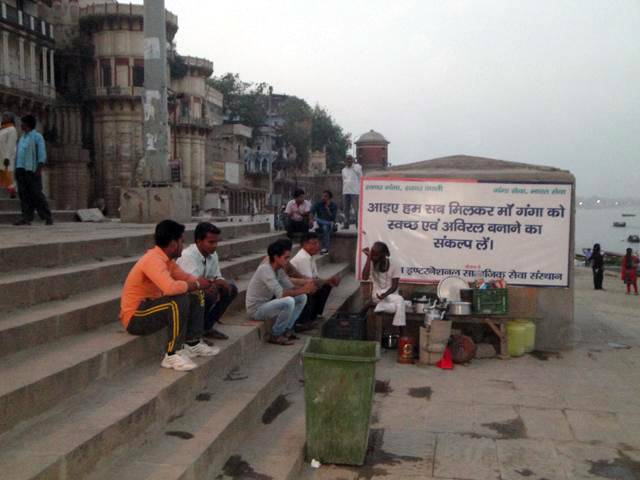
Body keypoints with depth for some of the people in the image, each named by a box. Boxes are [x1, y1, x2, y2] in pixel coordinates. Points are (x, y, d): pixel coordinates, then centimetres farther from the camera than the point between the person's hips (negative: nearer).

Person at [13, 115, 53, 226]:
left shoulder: (37, 136, 0)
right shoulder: (22, 137, 22)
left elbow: (42, 154, -7)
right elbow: (18, 154, 22)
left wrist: (39, 169, -17)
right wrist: (17, 170, 14)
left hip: (32, 170, -7)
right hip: (21, 170, 7)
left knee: (37, 194, -9)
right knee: (24, 194, 0)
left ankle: (48, 217, -5)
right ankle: (27, 218, -1)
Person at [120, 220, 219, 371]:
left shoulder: (166, 259, 4)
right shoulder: (153, 260, -26)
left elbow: (185, 277, 15)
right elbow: (170, 287, -41)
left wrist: (200, 282, -7)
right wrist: (196, 284, -24)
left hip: (149, 306, 10)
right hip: (134, 319, -10)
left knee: (196, 296, 6)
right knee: (180, 300, -31)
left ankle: (193, 344, 11)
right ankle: (173, 355, -23)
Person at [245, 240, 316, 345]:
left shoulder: (279, 270, 3)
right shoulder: (265, 269, -25)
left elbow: (291, 288, 5)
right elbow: (280, 293, -32)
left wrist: (306, 288, -14)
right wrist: (303, 290, -26)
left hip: (267, 303, 9)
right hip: (256, 309, -9)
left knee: (302, 297, 4)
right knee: (289, 301, -31)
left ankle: (287, 329, 8)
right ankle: (276, 335, -12)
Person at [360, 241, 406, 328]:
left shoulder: (393, 265, -5)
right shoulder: (371, 263, -2)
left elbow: (394, 286, -7)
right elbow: (365, 277, -19)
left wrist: (385, 294, -26)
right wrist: (368, 258, -17)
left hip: (390, 294, 1)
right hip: (377, 294, -1)